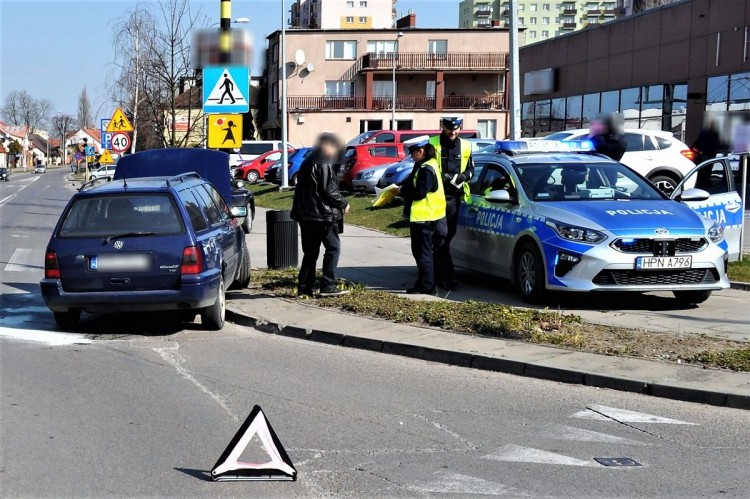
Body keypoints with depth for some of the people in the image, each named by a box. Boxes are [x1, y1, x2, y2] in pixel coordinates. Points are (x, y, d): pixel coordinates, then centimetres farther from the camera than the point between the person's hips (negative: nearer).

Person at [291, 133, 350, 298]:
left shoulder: (307, 163, 16)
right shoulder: (324, 165, -12)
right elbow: (329, 190, -16)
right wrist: (343, 204, -3)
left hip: (305, 214, 9)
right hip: (322, 214, -9)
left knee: (310, 252, 12)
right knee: (333, 248, -2)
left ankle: (304, 287, 10)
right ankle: (328, 286, -7)